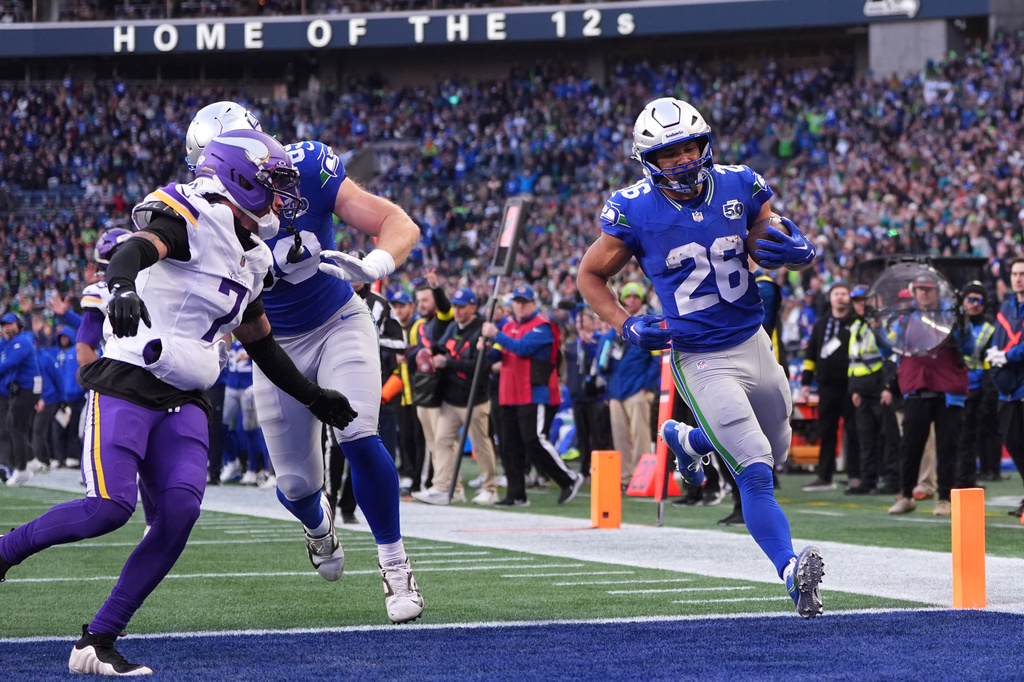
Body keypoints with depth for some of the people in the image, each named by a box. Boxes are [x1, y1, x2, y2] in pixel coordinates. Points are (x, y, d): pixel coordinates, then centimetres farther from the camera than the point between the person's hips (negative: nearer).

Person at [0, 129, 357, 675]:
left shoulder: (251, 259, 18)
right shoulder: (192, 217, -8)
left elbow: (260, 343, 31)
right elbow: (136, 250, -29)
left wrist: (312, 397, 34)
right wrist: (123, 286, -51)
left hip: (183, 404, 7)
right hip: (126, 387, -7)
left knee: (180, 511, -14)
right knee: (110, 507, -21)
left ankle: (98, 641, -8)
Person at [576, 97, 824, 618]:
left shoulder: (738, 187, -3)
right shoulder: (634, 212, -11)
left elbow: (794, 247, 6)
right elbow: (590, 276, 3)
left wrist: (796, 251, -20)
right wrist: (626, 327, -11)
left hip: (753, 341, 5)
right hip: (700, 359, -5)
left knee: (775, 452, 24)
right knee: (755, 472, -17)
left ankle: (687, 439, 49)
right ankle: (791, 573, -21)